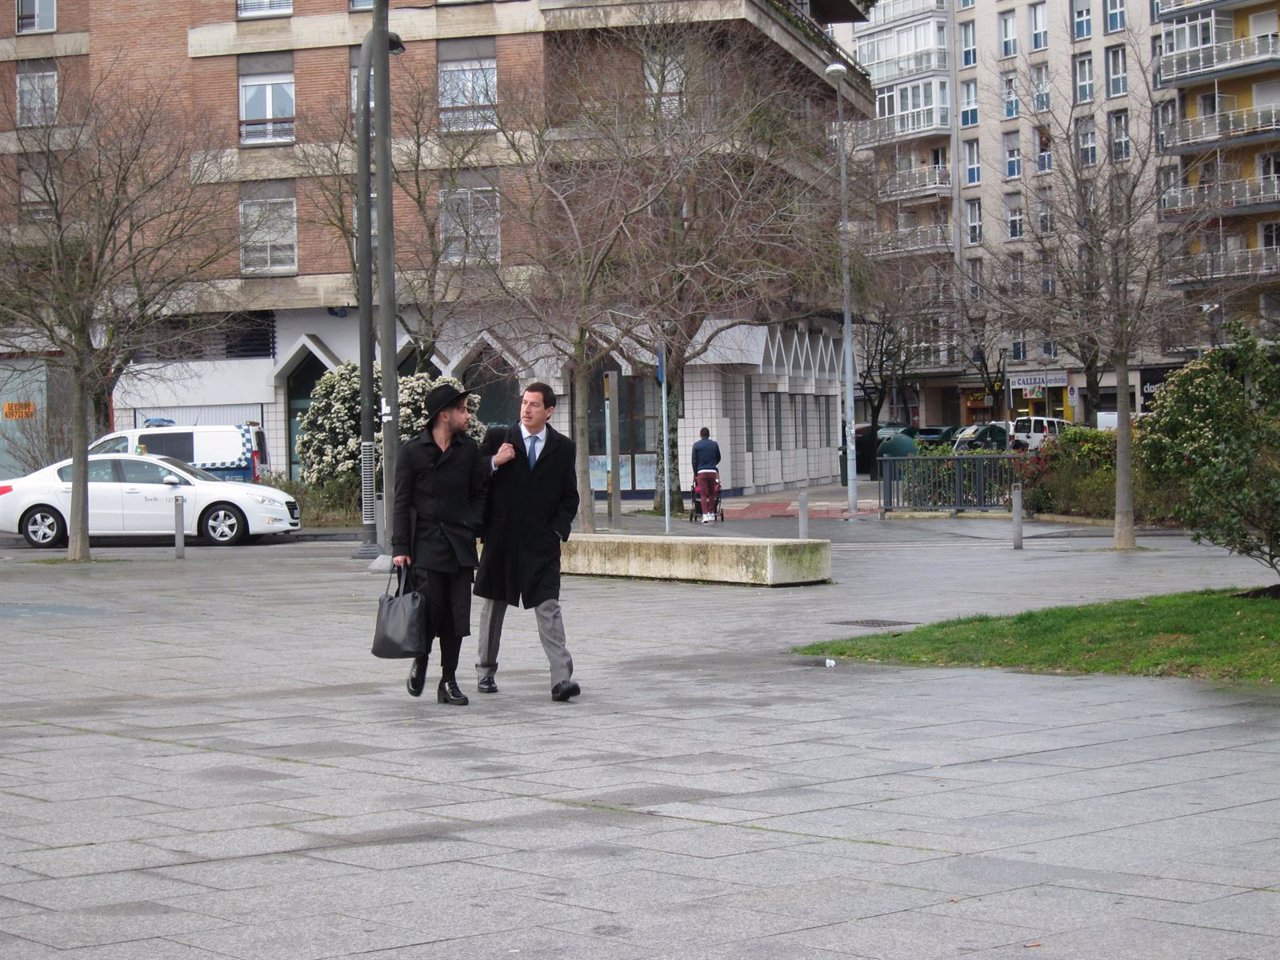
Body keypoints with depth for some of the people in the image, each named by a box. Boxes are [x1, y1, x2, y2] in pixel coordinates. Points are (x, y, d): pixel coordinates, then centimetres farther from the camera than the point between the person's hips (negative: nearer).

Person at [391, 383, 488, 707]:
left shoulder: (469, 450, 8)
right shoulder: (413, 450, 0)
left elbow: (480, 495, 14)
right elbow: (402, 501, 0)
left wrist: (470, 527, -2)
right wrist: (400, 547, -6)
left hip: (459, 544, 3)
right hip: (425, 543, -3)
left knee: (456, 614, 1)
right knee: (430, 607, -10)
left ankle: (448, 680, 10)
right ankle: (420, 661, 18)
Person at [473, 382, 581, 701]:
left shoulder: (563, 447, 6)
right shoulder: (497, 437, 2)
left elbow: (569, 496, 11)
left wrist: (558, 529, -2)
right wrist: (494, 463, -15)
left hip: (542, 542, 0)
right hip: (502, 538, 0)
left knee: (549, 608, -10)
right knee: (494, 605, 12)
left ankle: (561, 678, -16)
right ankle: (485, 671, 26)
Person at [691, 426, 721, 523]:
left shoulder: (696, 445, 1)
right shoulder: (714, 444, 6)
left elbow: (694, 461, 1)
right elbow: (718, 458, 16)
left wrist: (695, 473, 10)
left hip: (701, 472, -2)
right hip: (712, 471, 2)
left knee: (703, 494, -2)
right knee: (712, 493, 13)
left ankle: (705, 514, -13)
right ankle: (711, 513, 16)